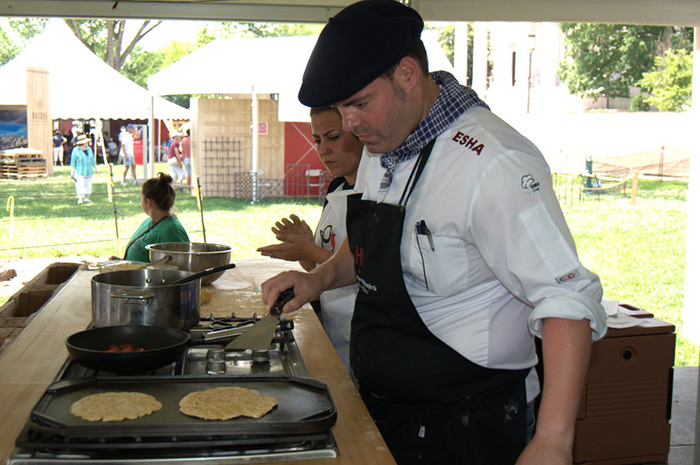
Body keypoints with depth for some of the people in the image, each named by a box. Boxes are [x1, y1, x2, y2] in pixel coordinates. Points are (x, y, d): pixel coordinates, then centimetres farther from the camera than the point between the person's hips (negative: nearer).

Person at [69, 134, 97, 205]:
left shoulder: (89, 149, 6)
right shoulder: (76, 150, -11)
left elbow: (92, 159, 16)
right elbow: (73, 162, -8)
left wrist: (95, 168, 15)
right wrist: (72, 172, -11)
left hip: (89, 172, 6)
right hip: (79, 172, -6)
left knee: (88, 184, 6)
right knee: (80, 185, -11)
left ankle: (86, 198, 15)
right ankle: (80, 199, -12)